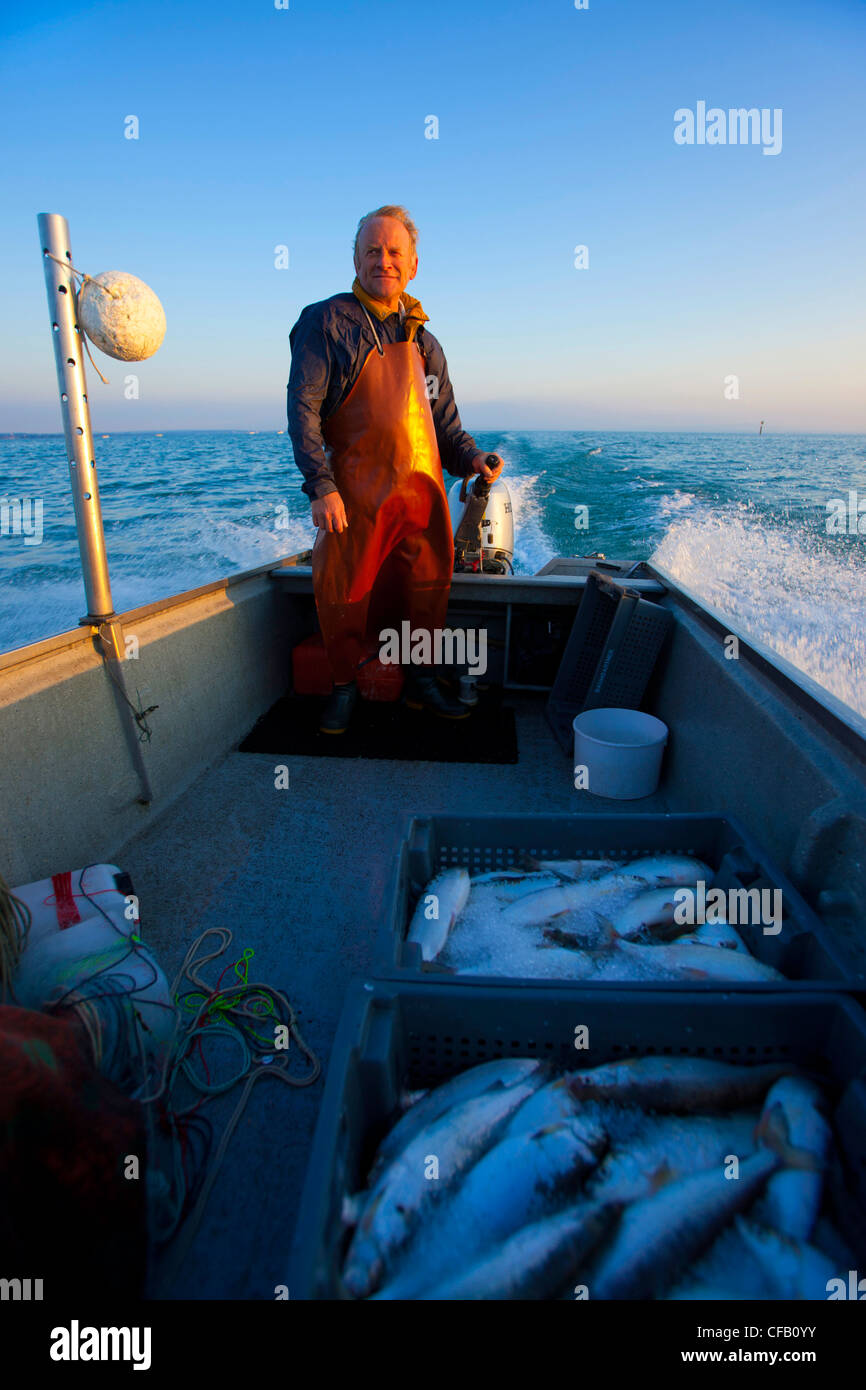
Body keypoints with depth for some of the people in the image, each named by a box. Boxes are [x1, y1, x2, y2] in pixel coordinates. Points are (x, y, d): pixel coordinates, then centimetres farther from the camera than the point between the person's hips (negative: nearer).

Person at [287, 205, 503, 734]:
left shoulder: (423, 340, 16)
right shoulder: (327, 322, 0)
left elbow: (444, 417, 20)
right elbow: (303, 407, -8)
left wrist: (471, 456, 0)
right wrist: (321, 486, -18)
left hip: (423, 489, 5)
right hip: (357, 490, -4)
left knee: (427, 585, 8)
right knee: (345, 591, 1)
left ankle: (422, 681, 24)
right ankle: (344, 687, 19)